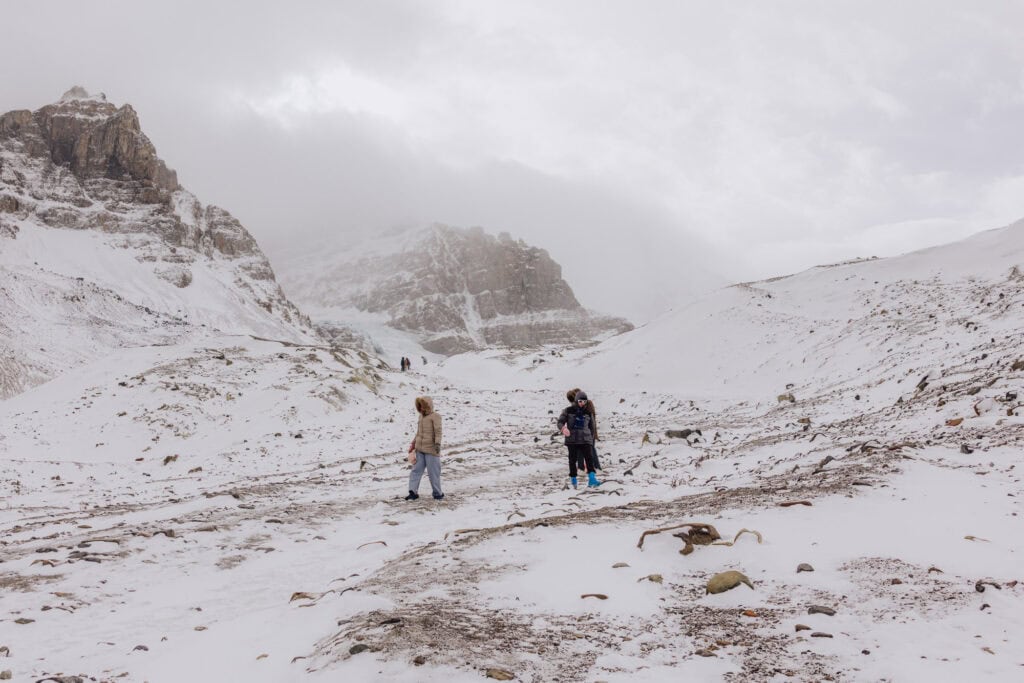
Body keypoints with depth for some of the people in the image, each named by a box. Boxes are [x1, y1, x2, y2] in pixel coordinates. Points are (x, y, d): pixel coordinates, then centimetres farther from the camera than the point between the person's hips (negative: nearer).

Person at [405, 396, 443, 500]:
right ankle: (413, 492, 6)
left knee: (433, 472, -1)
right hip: (419, 449, 7)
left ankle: (438, 493, 11)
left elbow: (438, 431, -17)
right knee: (416, 470, 4)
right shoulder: (421, 416, 15)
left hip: (431, 450, -7)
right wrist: (413, 444, 26)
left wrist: (438, 443, -29)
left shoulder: (435, 416, -7)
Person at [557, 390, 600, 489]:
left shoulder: (588, 412, 8)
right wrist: (563, 428, -24)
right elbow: (560, 421, -2)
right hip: (572, 440, -1)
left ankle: (591, 479, -20)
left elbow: (592, 427, 18)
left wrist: (591, 438, 18)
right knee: (573, 460, 4)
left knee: (589, 458, -15)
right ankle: (573, 479, 16)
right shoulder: (569, 411, 1)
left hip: (585, 440, 1)